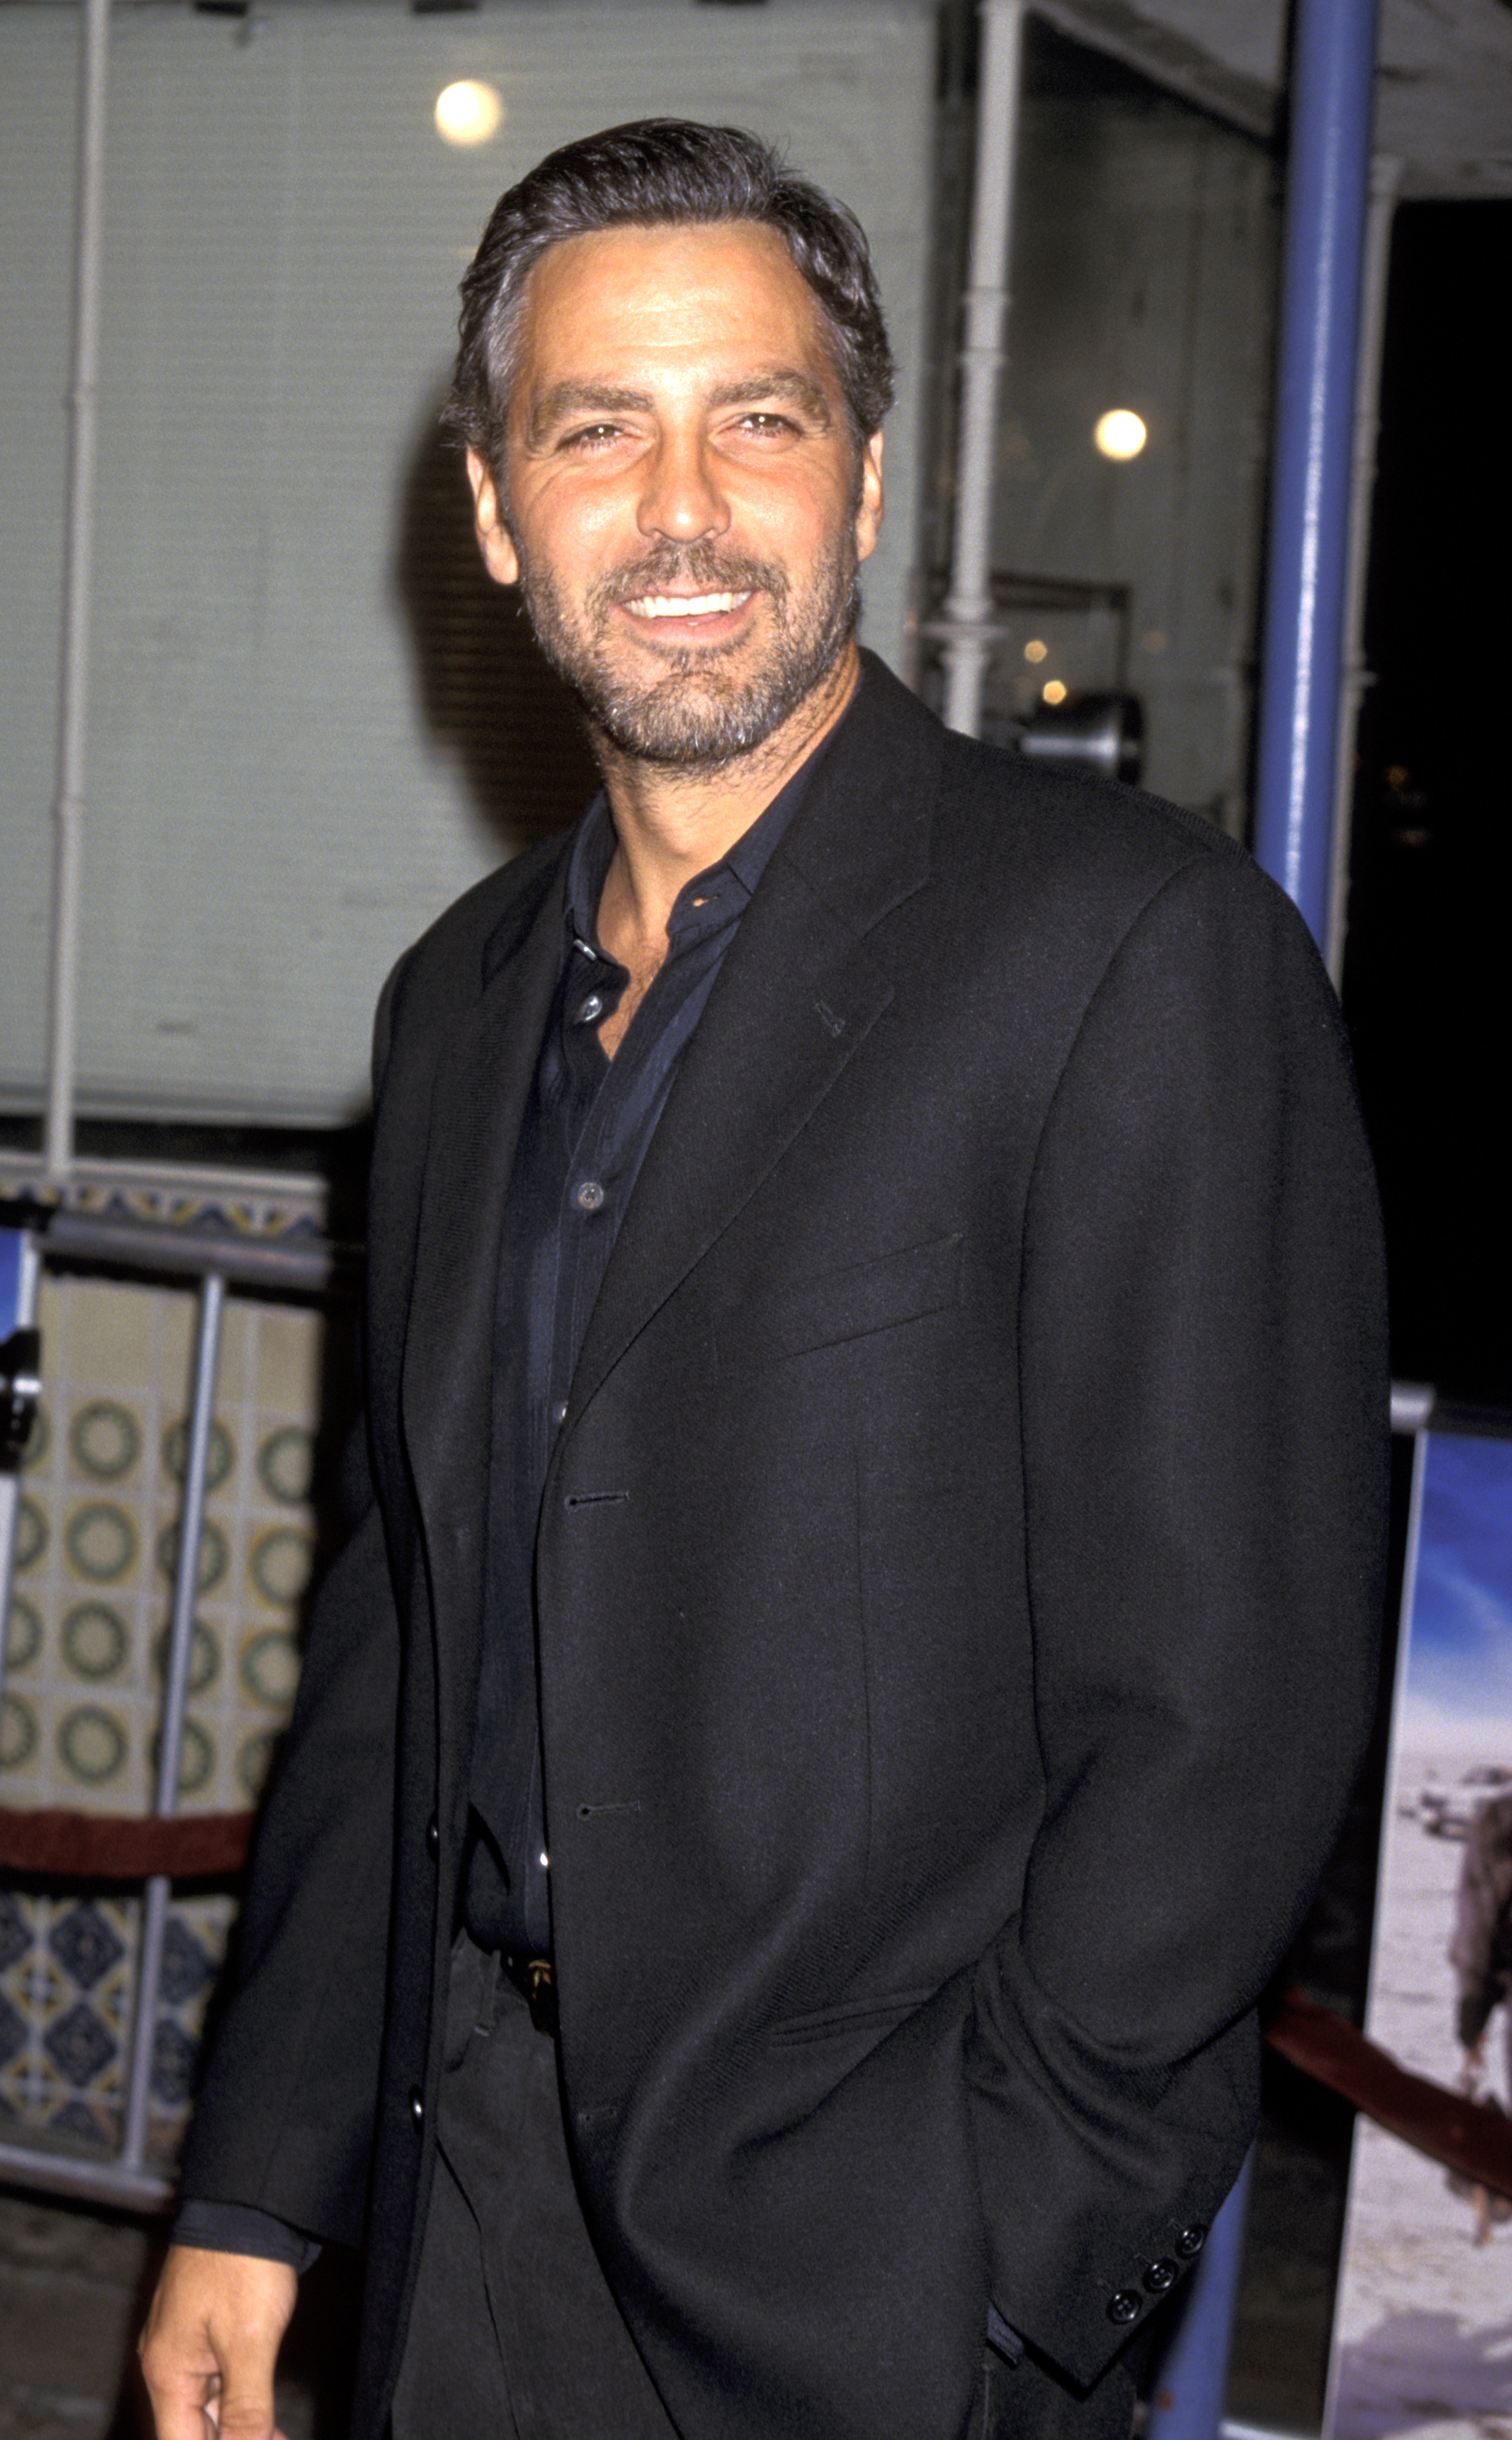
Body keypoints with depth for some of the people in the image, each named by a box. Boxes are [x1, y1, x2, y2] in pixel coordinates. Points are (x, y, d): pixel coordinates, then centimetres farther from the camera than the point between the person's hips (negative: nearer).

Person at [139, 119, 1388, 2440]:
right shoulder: (462, 1001, 8)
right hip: (467, 2193, 6)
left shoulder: (1140, 944, -14)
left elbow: (1225, 1698, -16)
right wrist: (256, 2193, 9)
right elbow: (398, 1628, 12)